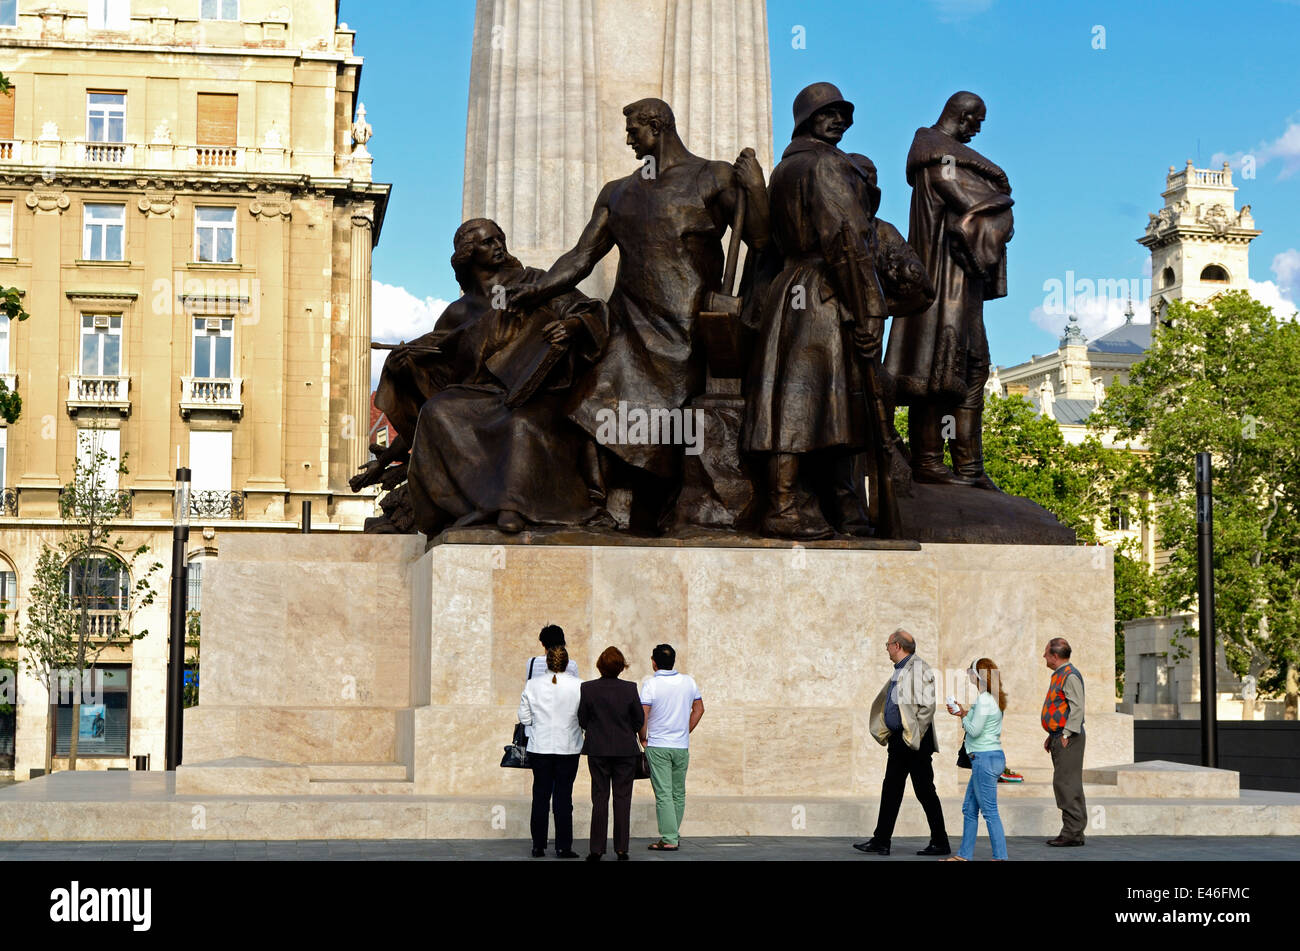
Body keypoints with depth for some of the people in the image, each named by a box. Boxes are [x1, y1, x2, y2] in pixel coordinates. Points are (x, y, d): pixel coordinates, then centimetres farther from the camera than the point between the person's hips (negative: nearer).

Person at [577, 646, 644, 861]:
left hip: (598, 750, 1)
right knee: (622, 798, 5)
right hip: (625, 749, -1)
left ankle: (597, 849, 3)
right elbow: (639, 719, -1)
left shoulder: (588, 688, -8)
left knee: (599, 798, 6)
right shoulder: (630, 689, -9)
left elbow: (582, 720, -1)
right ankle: (621, 848, 4)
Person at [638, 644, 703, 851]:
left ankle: (669, 839, -8)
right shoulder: (688, 681, 4)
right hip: (682, 746, 4)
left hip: (657, 746, -4)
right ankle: (675, 834, 20)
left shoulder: (650, 684, -11)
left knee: (663, 794, -4)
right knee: (679, 793, 14)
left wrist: (643, 739, 0)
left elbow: (642, 715, -14)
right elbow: (699, 709, 12)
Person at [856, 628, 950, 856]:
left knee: (925, 791, -2)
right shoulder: (898, 671, 16)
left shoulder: (919, 669, -13)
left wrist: (913, 736, -19)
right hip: (899, 740, 9)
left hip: (915, 742, -9)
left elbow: (927, 706, -19)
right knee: (891, 789, 9)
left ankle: (940, 843, 6)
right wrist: (886, 733, 14)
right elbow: (885, 704, 23)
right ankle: (880, 842, 13)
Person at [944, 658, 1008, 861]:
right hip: (983, 759, 10)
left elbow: (974, 730, -17)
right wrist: (964, 714, 9)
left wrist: (963, 715, -2)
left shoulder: (984, 701, -15)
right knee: (969, 808, 14)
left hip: (985, 758, -10)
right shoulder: (992, 699, 14)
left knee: (989, 811, -6)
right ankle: (964, 854, 19)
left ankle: (1000, 857, -4)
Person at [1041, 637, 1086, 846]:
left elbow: (1077, 708, -19)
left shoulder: (1070, 676, -12)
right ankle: (1072, 831, 12)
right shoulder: (1059, 675, 19)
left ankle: (1073, 833, -10)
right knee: (1063, 784, 9)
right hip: (1059, 737, 10)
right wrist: (1051, 736, 21)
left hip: (1069, 739, -10)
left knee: (1066, 784, -11)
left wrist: (1066, 735, -20)